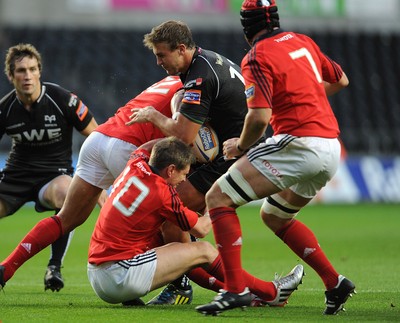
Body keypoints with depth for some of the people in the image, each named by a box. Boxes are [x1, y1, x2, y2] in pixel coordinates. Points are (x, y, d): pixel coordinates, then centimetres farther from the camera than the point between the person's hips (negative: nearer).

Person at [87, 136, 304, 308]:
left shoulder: (136, 166, 5)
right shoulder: (162, 193, -14)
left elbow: (149, 145, 31)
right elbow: (201, 229, 0)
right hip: (119, 277, -8)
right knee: (203, 251, -1)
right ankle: (271, 293, 6)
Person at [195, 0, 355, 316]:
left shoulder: (257, 57, -7)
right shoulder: (303, 41, 16)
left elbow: (260, 116, -17)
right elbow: (341, 80, 29)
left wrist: (241, 146, 1)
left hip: (299, 144, -8)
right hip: (331, 149, 8)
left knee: (219, 198, -6)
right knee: (274, 216, 27)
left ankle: (235, 289, -17)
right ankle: (335, 282, 20)